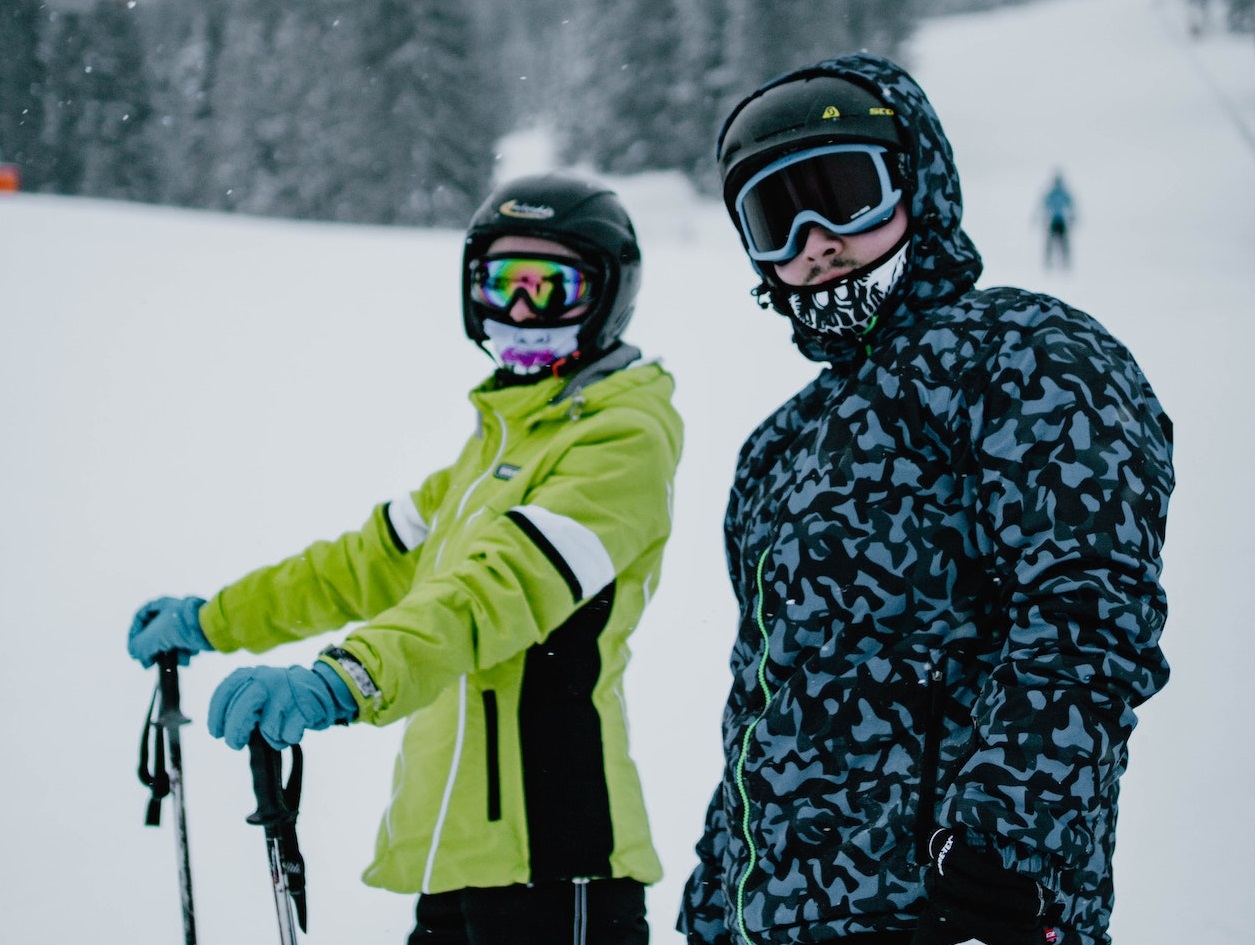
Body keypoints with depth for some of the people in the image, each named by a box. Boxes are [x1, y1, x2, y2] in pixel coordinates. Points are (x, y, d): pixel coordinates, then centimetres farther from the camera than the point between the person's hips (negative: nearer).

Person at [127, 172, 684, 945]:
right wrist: (213, 620, 31)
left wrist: (347, 680, -38)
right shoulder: (504, 435, 21)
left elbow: (507, 587, -25)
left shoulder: (624, 439, -10)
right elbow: (384, 558, 29)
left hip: (549, 852, -9)